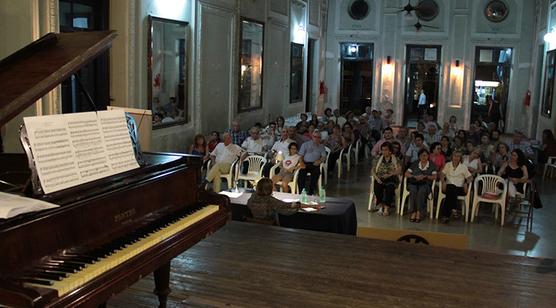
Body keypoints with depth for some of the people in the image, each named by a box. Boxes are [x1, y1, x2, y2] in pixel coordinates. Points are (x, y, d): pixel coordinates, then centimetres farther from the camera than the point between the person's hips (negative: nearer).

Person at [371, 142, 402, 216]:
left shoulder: (395, 160, 6)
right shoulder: (378, 159, 14)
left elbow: (399, 170, -6)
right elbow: (372, 170, 9)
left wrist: (389, 174, -21)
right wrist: (376, 177, -11)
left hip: (391, 179, -2)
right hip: (380, 179, 2)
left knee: (389, 187, -36)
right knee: (377, 187, -32)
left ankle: (387, 207, -35)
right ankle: (380, 206, -23)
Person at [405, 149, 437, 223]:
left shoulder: (432, 165, 13)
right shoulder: (415, 164, 18)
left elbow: (434, 177, 1)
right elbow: (406, 174, 9)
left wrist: (425, 176, -16)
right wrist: (415, 176, -10)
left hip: (425, 184, -2)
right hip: (413, 183, 2)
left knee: (421, 191, -37)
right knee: (413, 191, -34)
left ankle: (419, 213, -37)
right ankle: (413, 212, -35)